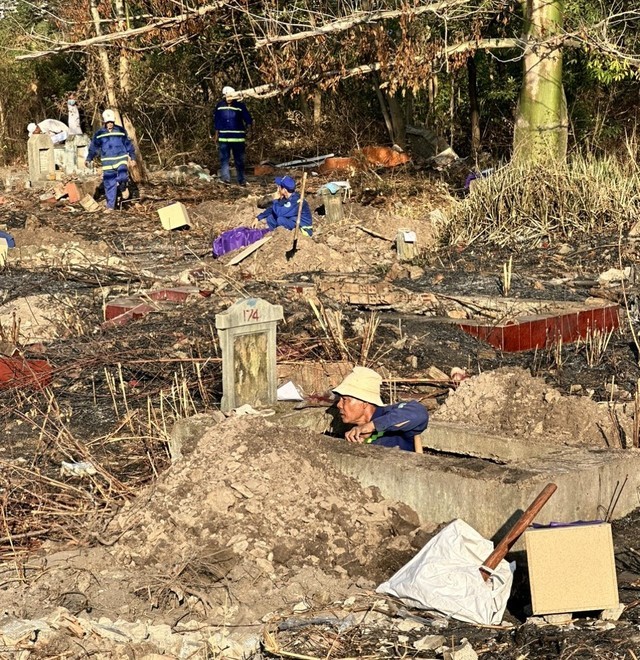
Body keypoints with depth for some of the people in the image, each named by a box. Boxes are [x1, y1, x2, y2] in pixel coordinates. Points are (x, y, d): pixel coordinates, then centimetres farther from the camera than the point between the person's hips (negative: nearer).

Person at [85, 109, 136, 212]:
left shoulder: (121, 131, 6)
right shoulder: (99, 134, 6)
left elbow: (128, 145, 13)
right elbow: (93, 148, 7)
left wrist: (133, 157, 11)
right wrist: (88, 159, -5)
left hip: (121, 160, -1)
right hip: (108, 163, 1)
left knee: (122, 178, -26)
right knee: (109, 185, -1)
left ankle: (123, 188, 8)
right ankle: (110, 206, 8)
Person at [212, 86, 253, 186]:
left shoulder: (240, 105, -6)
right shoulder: (220, 106, 2)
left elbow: (248, 119, 1)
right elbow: (216, 121, 13)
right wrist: (216, 134, 15)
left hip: (238, 137, -2)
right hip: (223, 137, 2)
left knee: (239, 160, 7)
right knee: (224, 158, -4)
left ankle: (241, 180, 16)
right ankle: (225, 177, -7)